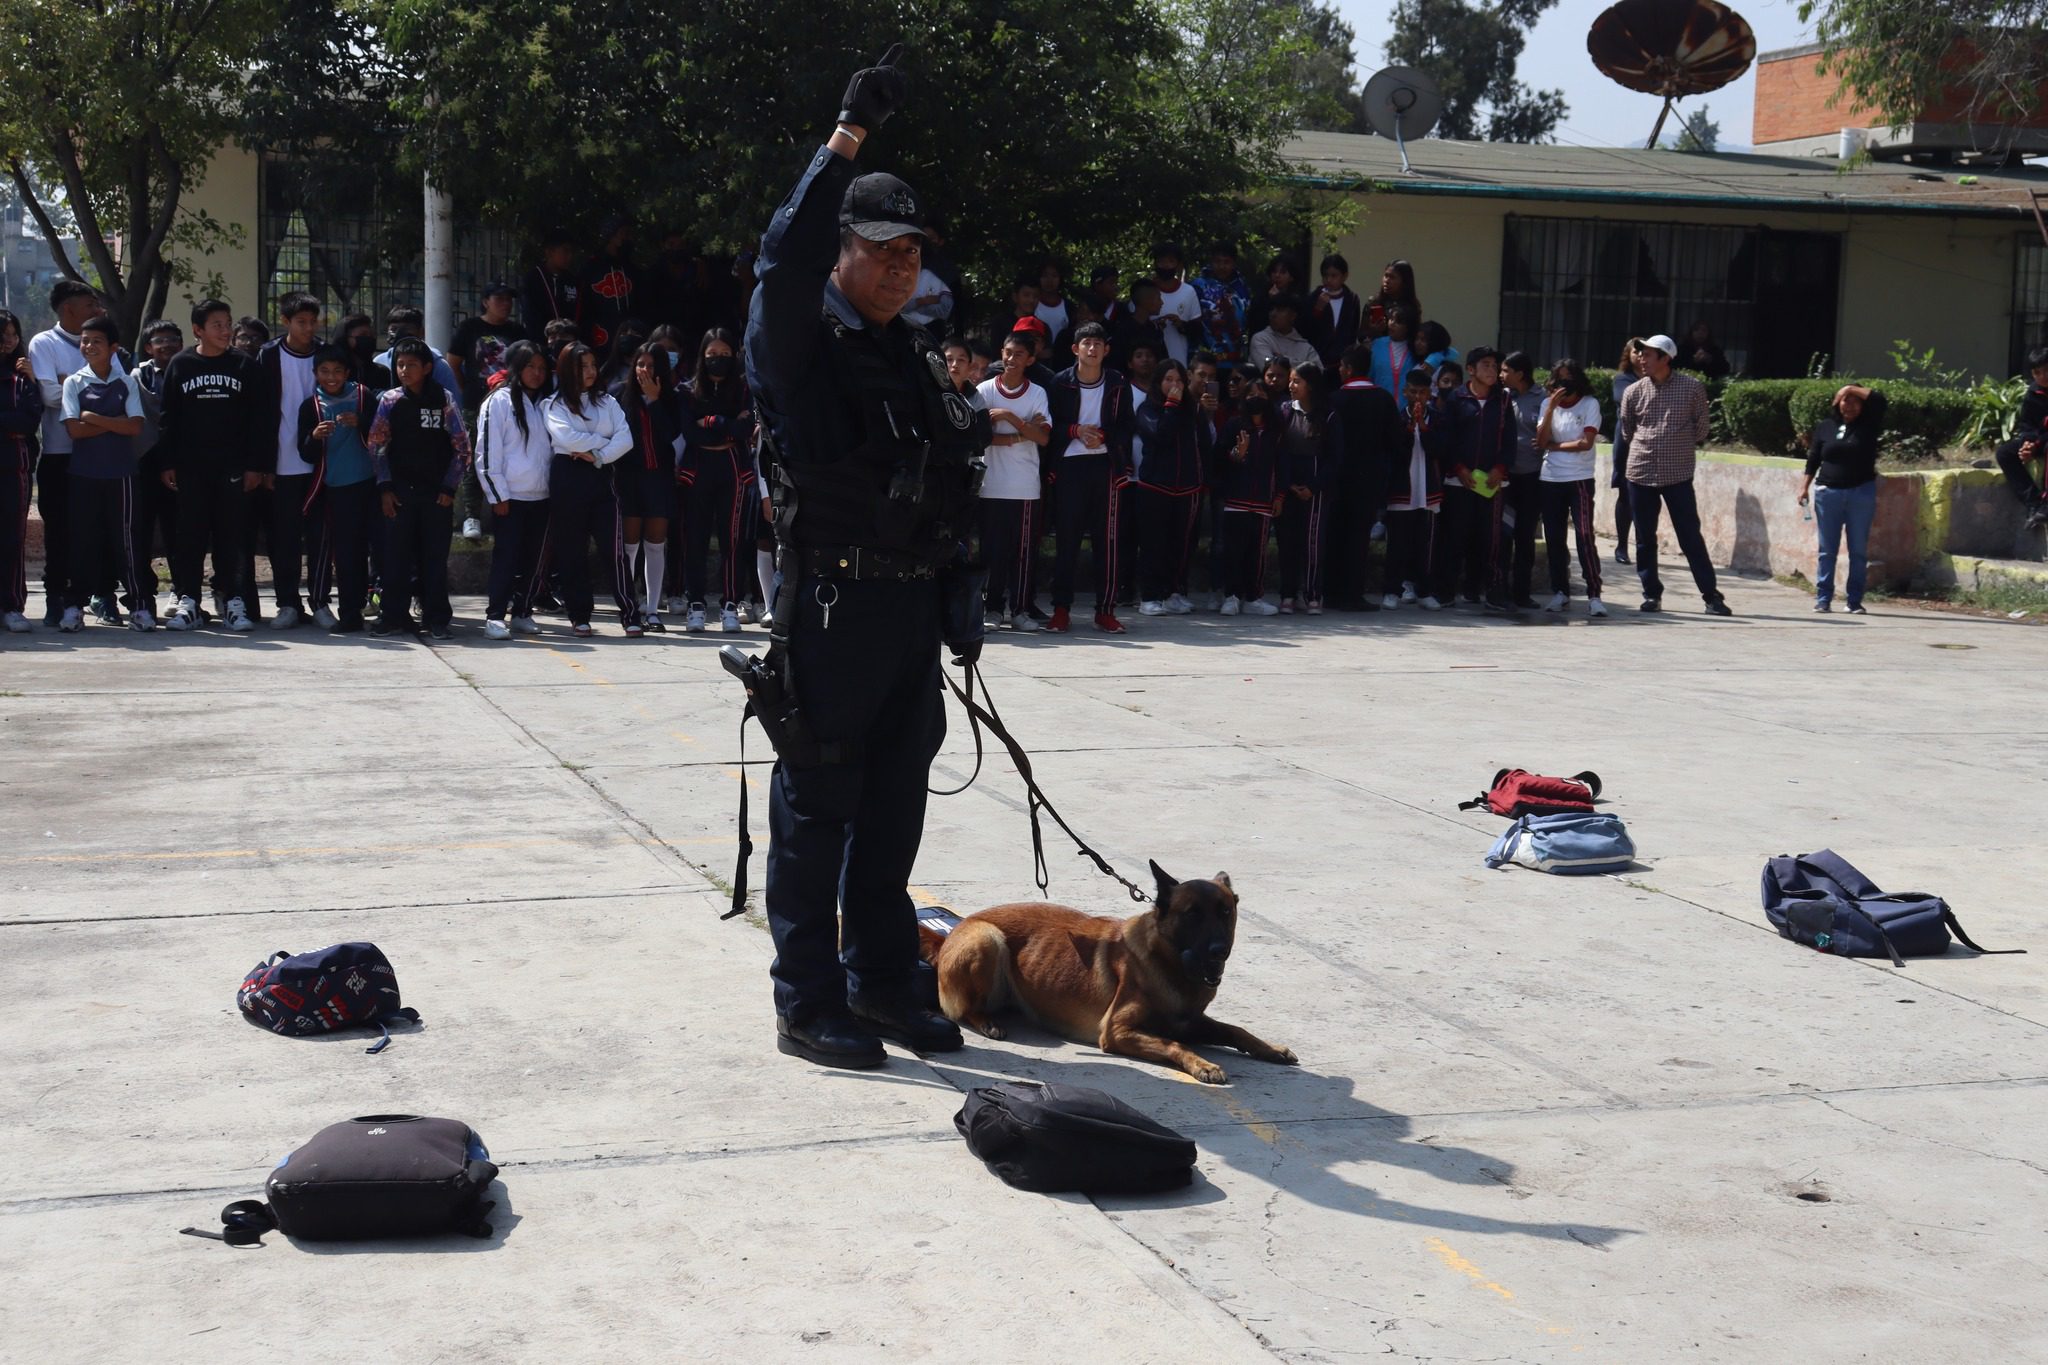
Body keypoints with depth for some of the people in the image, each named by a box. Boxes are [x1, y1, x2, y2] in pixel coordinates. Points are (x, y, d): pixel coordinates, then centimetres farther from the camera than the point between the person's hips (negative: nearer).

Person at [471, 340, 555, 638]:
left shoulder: (546, 403, 13)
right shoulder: (500, 401, -5)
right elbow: (487, 451, -8)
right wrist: (498, 496, -11)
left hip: (540, 496, 6)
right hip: (510, 497, -6)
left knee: (532, 559, 8)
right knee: (506, 557, -6)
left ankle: (522, 613, 17)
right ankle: (494, 617, -4)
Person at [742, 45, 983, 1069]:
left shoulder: (914, 353, 17)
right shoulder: (801, 340, -5)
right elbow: (784, 257, -26)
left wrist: (958, 599, 17)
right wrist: (849, 135, -27)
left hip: (914, 608, 8)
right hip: (834, 606, -7)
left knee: (895, 806, 14)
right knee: (816, 808, -1)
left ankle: (879, 981, 25)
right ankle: (808, 1004, 6)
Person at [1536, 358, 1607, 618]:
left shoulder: (1590, 404, -1)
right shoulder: (1548, 403, 7)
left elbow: (1586, 443, -10)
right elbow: (1541, 441, -4)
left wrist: (1553, 446, -3)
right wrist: (1551, 407, -12)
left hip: (1580, 479, -4)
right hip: (1549, 480, 4)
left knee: (1584, 534, -12)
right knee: (1553, 537, 5)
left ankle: (1594, 595, -13)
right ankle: (1560, 592, 15)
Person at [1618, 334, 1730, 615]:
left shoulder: (1692, 388, -4)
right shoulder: (1633, 392, 2)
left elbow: (1700, 430, 5)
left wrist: (1678, 448, 11)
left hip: (1678, 475, -3)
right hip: (1641, 474, 3)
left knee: (1691, 537, -3)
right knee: (1644, 539, 7)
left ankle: (1711, 596, 2)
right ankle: (1652, 593, 19)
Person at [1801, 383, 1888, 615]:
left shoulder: (1867, 426, 3)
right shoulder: (1825, 426, 8)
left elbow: (1878, 400, -10)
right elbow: (1813, 459, 11)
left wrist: (1853, 389, -4)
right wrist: (1805, 486, 6)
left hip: (1861, 493, -1)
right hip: (1828, 492, 1)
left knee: (1858, 550, 1)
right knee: (1827, 549, 3)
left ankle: (1855, 602, 4)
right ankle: (1823, 599, 5)